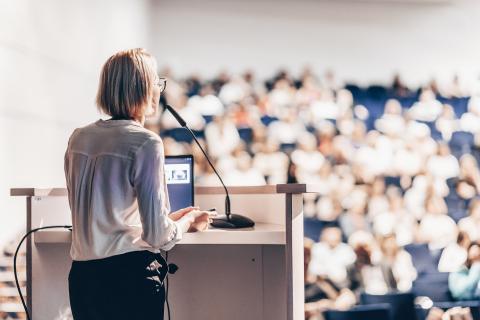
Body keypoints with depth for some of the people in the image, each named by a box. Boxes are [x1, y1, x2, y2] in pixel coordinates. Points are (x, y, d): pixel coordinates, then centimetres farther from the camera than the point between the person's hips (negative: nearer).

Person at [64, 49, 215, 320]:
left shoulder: (78, 139, 8)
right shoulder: (145, 143, -12)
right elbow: (158, 236, -14)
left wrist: (173, 216, 26)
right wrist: (189, 221, 8)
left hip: (81, 277, 6)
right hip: (129, 277, -6)